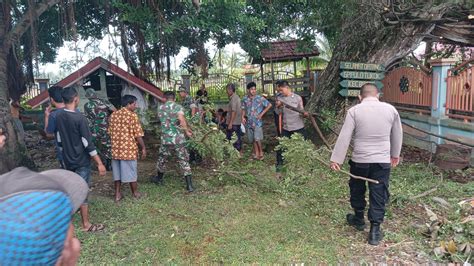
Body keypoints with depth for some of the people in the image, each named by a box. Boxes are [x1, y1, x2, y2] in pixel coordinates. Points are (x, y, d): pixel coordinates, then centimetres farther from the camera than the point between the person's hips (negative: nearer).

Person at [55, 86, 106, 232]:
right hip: (81, 161, -7)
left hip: (68, 160, 7)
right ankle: (86, 225, 9)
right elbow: (88, 143, -22)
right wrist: (99, 163, -18)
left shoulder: (59, 117, 3)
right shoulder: (79, 118, -20)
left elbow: (59, 140, 12)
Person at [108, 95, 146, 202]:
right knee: (131, 172, 7)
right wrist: (143, 148, -4)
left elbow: (110, 132, 13)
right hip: (129, 149, -5)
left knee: (117, 172, 13)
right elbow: (138, 135, -13)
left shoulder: (113, 115, 7)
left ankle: (117, 194, 20)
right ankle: (135, 193, 21)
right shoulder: (132, 115, -11)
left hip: (116, 149, 5)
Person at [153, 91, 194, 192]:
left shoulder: (160, 108, 8)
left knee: (162, 159, 23)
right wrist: (187, 131, -11)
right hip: (179, 139, -2)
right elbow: (182, 120, -24)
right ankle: (189, 185, 2)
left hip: (166, 139, 3)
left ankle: (159, 178, 42)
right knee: (184, 161, 3)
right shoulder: (178, 107, -5)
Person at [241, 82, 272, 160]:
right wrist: (243, 117, 1)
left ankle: (261, 152, 9)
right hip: (249, 122, 4)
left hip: (257, 122, -4)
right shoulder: (245, 99, 3)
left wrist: (262, 113, -7)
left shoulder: (260, 98, -9)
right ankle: (256, 153, 22)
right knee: (253, 139, 10)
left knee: (257, 138, -11)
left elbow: (269, 105, -4)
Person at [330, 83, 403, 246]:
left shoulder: (354, 111, -7)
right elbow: (397, 135, 13)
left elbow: (344, 137, -10)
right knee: (379, 195, 8)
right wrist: (395, 154, 27)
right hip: (382, 161, 1)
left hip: (360, 160, -1)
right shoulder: (390, 109, 2)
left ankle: (358, 219, 37)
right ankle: (375, 231, 12)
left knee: (357, 191, 21)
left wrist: (336, 159, -5)